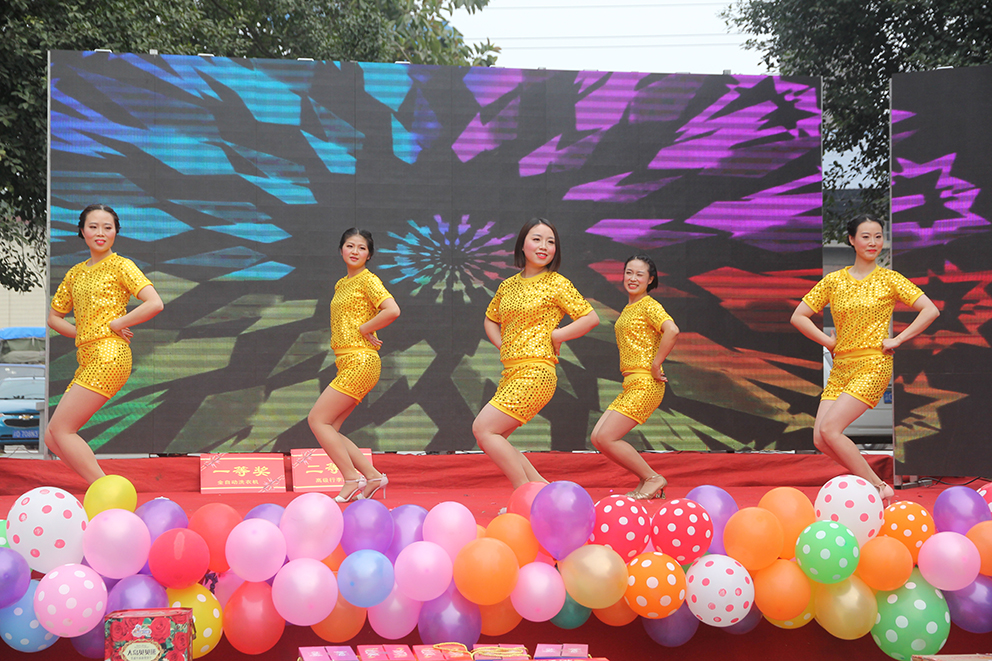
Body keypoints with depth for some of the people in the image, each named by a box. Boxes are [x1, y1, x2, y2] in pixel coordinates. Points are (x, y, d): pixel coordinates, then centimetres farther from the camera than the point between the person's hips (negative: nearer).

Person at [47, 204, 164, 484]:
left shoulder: (121, 265, -1)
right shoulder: (75, 273, 19)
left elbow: (155, 304, -14)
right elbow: (54, 318, 25)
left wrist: (113, 325, -9)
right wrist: (83, 333, 8)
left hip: (108, 356, -8)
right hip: (88, 359, 8)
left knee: (59, 430, -11)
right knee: (52, 437, 4)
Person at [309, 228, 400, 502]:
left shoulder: (368, 279, -7)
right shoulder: (341, 284, 19)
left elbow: (393, 310, -22)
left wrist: (364, 330, -11)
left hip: (360, 362, -9)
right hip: (348, 363, 9)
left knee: (318, 419, -9)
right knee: (327, 427, 5)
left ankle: (352, 479, -4)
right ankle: (372, 476, 8)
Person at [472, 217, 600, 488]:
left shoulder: (557, 283, -2)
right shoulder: (508, 285, 15)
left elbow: (591, 318, -5)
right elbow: (490, 319, 29)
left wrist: (552, 336, -8)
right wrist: (502, 344, 12)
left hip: (535, 372, -8)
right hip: (511, 372, 8)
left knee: (483, 429, -14)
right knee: (495, 440, 4)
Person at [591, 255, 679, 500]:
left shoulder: (649, 306, -8)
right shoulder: (627, 309, 18)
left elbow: (672, 330, -27)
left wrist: (655, 365, -21)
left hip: (645, 385, -9)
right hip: (630, 384, 9)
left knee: (606, 438, -13)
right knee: (598, 438, 4)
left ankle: (653, 479, -1)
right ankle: (647, 480, 12)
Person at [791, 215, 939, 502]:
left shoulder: (889, 279, 1)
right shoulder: (834, 280, 9)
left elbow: (931, 310, -4)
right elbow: (798, 317, 11)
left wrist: (897, 340, -9)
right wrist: (829, 342, 1)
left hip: (873, 365, -5)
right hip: (841, 367, 5)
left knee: (829, 428, -20)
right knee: (821, 440, -6)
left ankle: (878, 487, -7)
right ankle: (873, 481, 11)